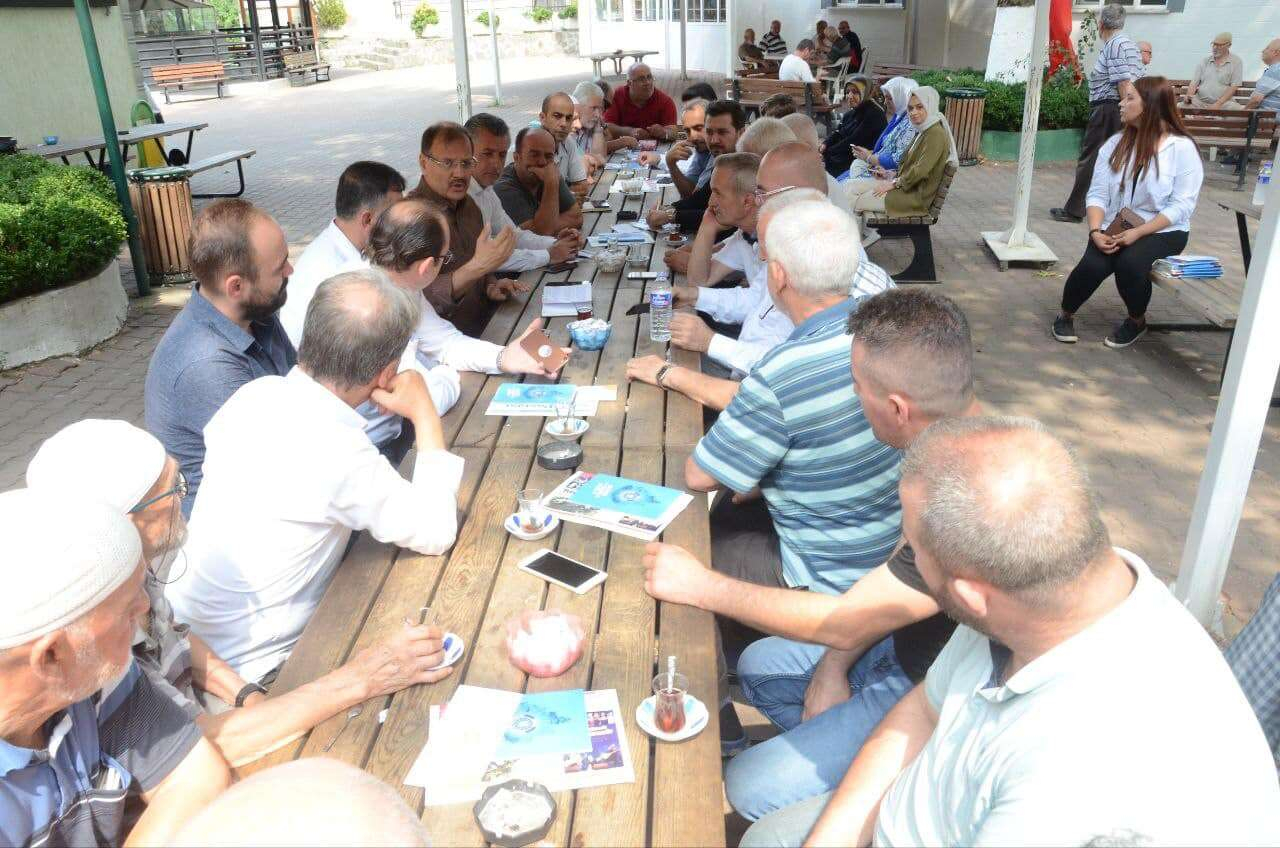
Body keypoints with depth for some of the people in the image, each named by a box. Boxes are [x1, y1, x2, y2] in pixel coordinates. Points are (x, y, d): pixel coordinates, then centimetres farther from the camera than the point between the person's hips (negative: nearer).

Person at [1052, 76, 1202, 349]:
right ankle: (1065, 316, 1)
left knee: (1129, 263, -33)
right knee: (1093, 265, -28)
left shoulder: (1182, 147, -7)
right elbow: (1097, 194, -1)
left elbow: (1181, 205, -12)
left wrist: (1138, 233, -22)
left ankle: (1136, 322, -3)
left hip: (1162, 231, -2)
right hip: (1114, 228, 3)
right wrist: (1096, 231, -18)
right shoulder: (1116, 143, 4)